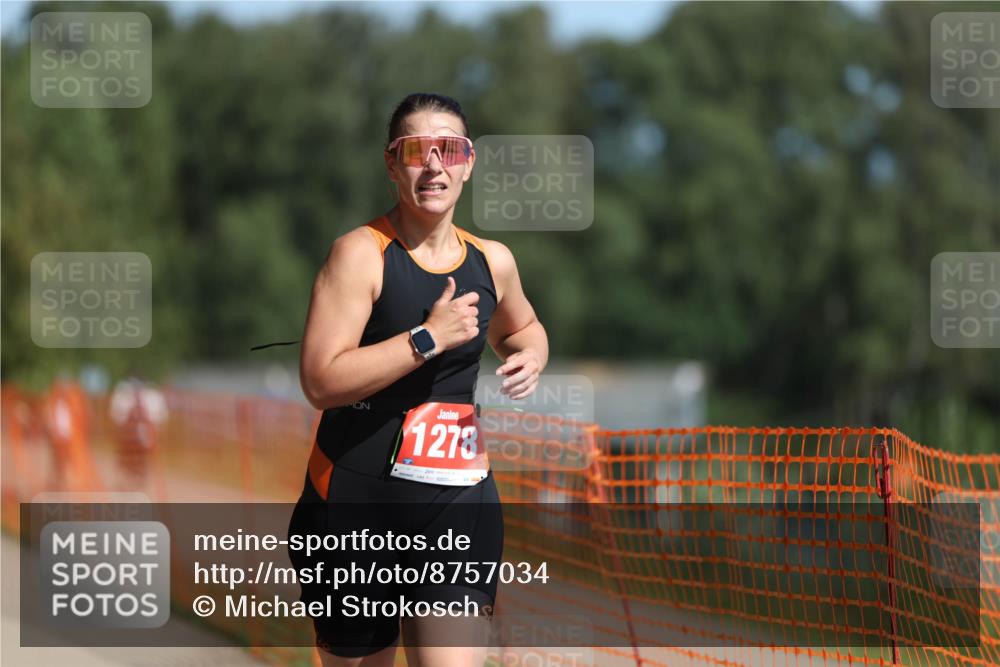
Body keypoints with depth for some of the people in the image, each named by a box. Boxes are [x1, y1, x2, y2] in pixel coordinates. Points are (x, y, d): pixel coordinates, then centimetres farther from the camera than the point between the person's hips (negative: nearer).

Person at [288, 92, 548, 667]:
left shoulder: (492, 262, 6)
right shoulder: (361, 253, -11)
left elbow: (522, 328, 30)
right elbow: (321, 382, -22)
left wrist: (531, 356, 6)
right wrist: (429, 338, -22)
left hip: (457, 497, 3)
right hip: (356, 496, -3)